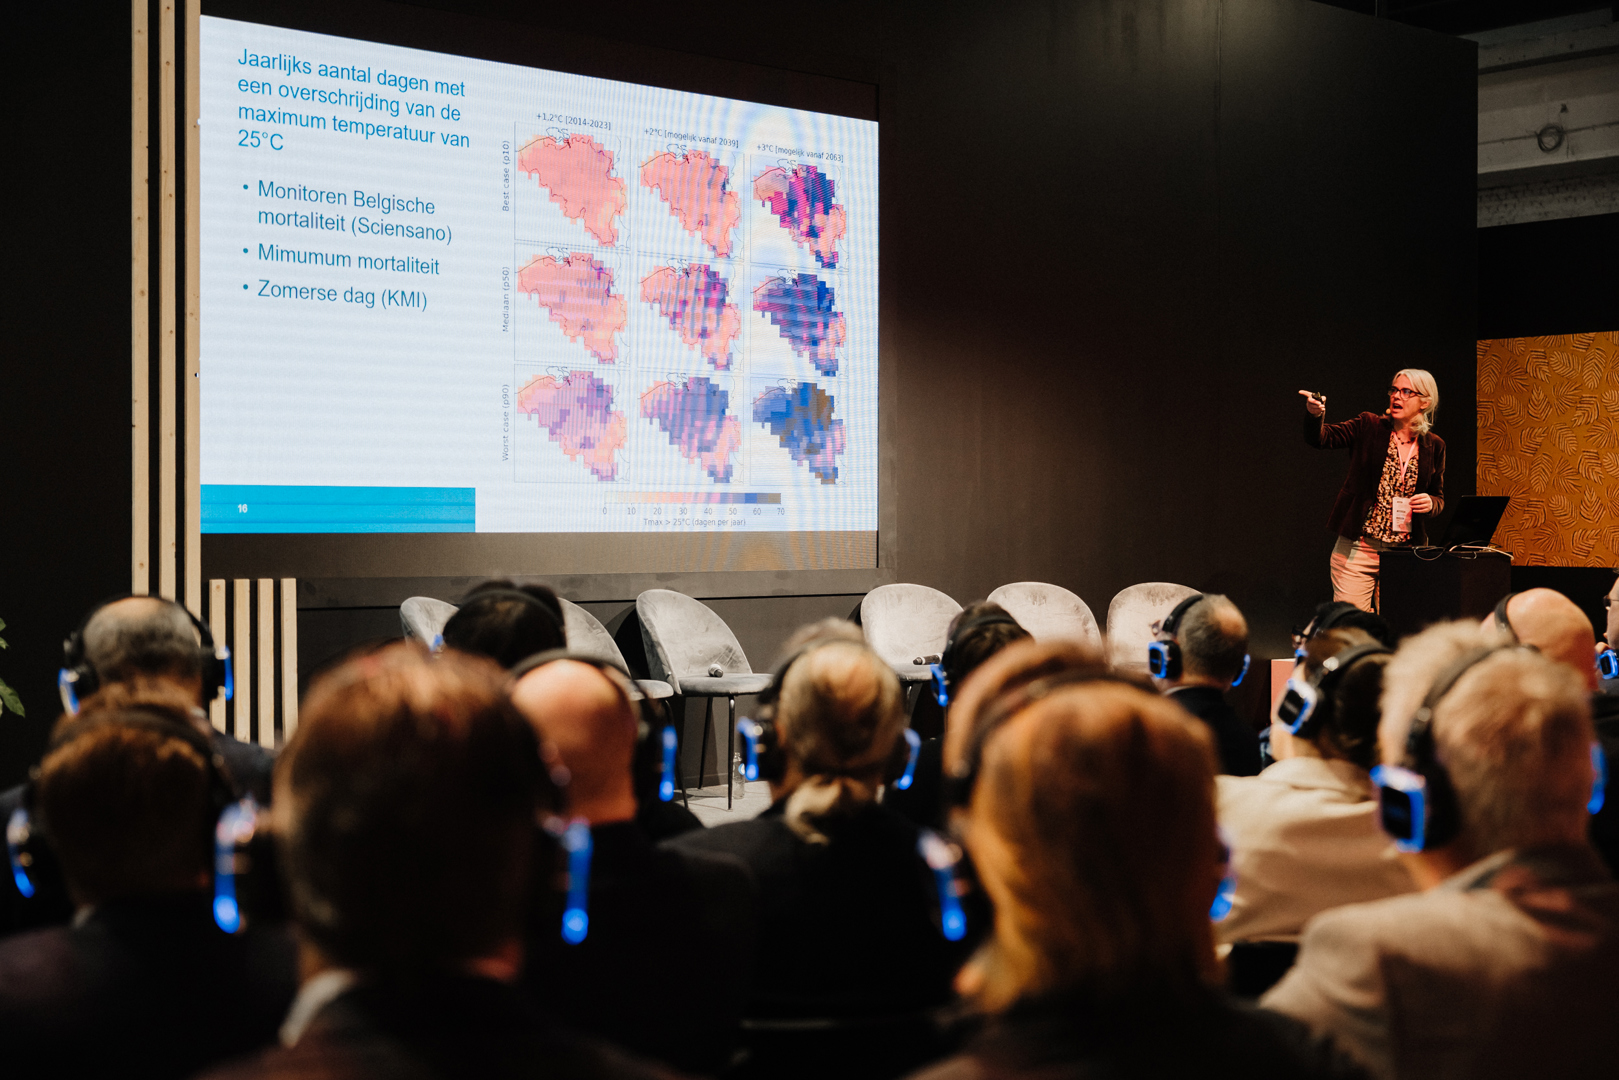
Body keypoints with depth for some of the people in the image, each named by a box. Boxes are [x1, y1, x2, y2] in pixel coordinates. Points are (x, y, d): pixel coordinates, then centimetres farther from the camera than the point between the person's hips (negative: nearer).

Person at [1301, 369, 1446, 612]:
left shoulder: (1433, 446, 9)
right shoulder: (1368, 427, 2)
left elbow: (1439, 496, 17)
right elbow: (1321, 438, -10)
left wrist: (1431, 503, -7)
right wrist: (1314, 414, -31)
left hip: (1403, 555, 2)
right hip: (1358, 547, -2)